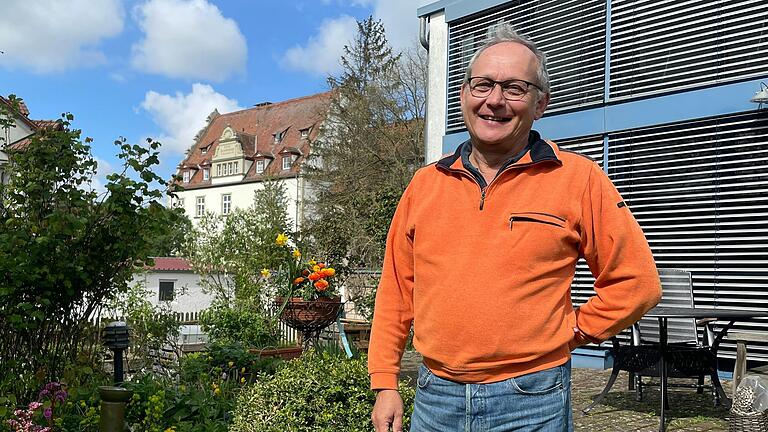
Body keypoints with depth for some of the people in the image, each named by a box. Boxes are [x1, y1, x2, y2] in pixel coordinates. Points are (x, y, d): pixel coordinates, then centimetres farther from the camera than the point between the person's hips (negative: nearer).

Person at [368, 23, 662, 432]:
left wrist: (572, 332, -3)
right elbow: (395, 292, 9)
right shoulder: (424, 184, 5)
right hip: (433, 397, 3)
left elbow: (636, 281, -2)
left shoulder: (578, 179, -6)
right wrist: (384, 383, 6)